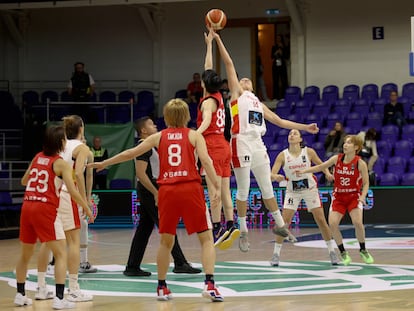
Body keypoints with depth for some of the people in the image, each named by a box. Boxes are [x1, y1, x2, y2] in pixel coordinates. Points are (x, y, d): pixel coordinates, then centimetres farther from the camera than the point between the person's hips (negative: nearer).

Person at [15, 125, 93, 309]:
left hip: (27, 206, 6)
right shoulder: (61, 163, -3)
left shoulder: (37, 157, 14)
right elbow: (73, 192, -11)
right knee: (61, 254, -2)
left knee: (25, 254, 20)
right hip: (46, 209, -6)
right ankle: (59, 299, -12)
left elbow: (24, 181, 26)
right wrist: (87, 209, 1)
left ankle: (20, 295, 28)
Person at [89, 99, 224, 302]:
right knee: (206, 238, 4)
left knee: (166, 241, 16)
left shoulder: (159, 137, 14)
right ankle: (209, 284, -9)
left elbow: (130, 153, 19)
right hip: (190, 188, -2)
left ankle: (162, 287, 20)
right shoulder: (194, 135, 8)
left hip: (167, 190, 2)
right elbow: (205, 160, -8)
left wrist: (104, 163, 30)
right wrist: (216, 186, -9)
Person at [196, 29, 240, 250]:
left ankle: (217, 228, -15)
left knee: (214, 190, -11)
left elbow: (206, 122, -28)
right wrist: (209, 44, 33)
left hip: (213, 146, -8)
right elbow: (209, 69, 25)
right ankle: (230, 225, 1)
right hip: (223, 146, 8)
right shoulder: (218, 97, 13)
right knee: (224, 190, 5)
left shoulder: (208, 101, -9)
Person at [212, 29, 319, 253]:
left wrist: (305, 127, 23)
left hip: (258, 144, 5)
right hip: (241, 143, -5)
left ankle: (280, 225, 18)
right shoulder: (236, 94, 11)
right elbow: (229, 64, 6)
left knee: (267, 188, 10)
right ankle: (243, 232, 4)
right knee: (243, 190, -3)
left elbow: (280, 121, 28)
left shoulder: (259, 104, 27)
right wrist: (218, 41, 2)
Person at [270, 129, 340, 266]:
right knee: (284, 222, -9)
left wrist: (327, 173, -15)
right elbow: (271, 174, -16)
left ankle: (332, 251, 12)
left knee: (321, 220, 0)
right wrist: (276, 176, -39)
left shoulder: (309, 152, -10)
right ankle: (276, 254, 0)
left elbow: (320, 164, 5)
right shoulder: (283, 155, -11)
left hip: (310, 189, 0)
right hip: (292, 191, 0)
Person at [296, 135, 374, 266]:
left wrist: (363, 196, -21)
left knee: (357, 222, -23)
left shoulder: (360, 163, -11)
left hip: (354, 196, -3)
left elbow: (366, 183, -5)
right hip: (338, 197, 3)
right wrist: (304, 171, 2)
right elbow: (320, 167, 9)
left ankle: (363, 251, 3)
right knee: (332, 224, -15)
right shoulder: (337, 159, -3)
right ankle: (343, 253, 3)